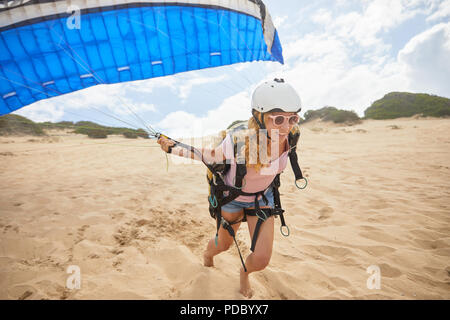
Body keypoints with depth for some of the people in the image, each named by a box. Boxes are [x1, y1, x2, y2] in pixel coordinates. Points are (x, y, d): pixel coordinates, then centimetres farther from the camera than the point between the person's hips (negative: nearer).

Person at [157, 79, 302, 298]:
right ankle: (208, 254, 62)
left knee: (261, 259, -3)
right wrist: (173, 149, -12)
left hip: (263, 197, 3)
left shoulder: (288, 139, -25)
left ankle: (244, 273, 36)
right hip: (233, 197, -2)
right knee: (224, 244, 22)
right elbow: (212, 157, -17)